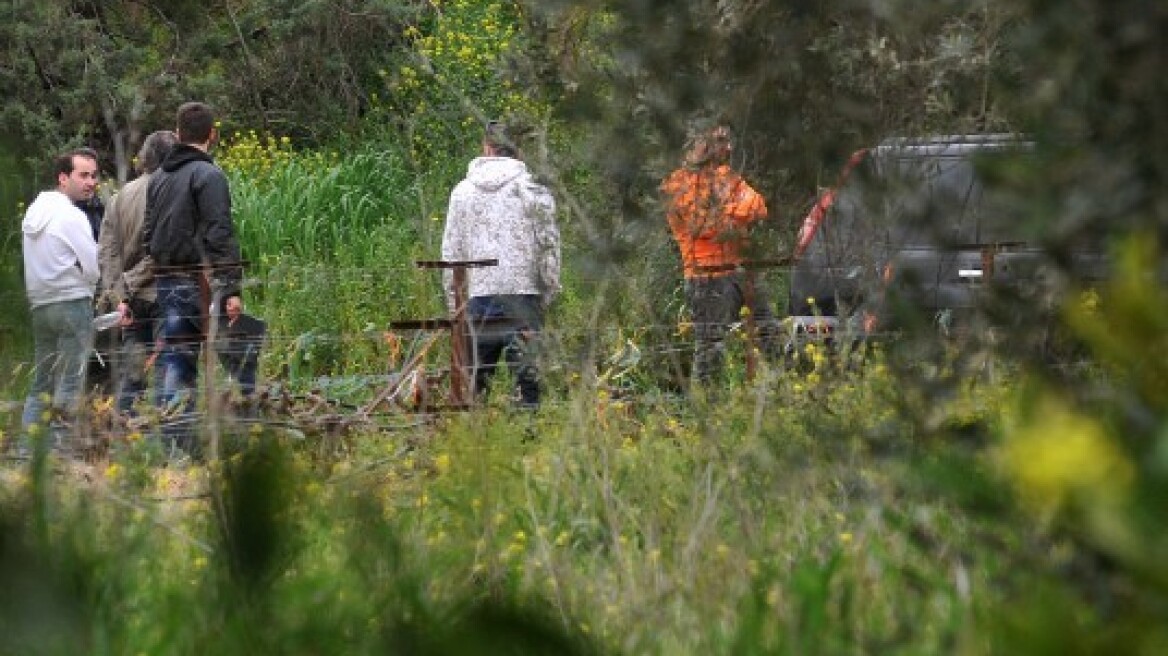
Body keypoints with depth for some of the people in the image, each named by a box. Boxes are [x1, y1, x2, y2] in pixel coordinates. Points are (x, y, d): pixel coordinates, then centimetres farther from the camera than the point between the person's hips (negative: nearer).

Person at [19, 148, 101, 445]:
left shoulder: (34, 212, 13)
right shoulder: (72, 217, -12)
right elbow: (93, 268, -11)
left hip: (40, 305, 8)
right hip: (73, 303, -8)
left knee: (42, 384, 11)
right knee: (69, 386, -5)